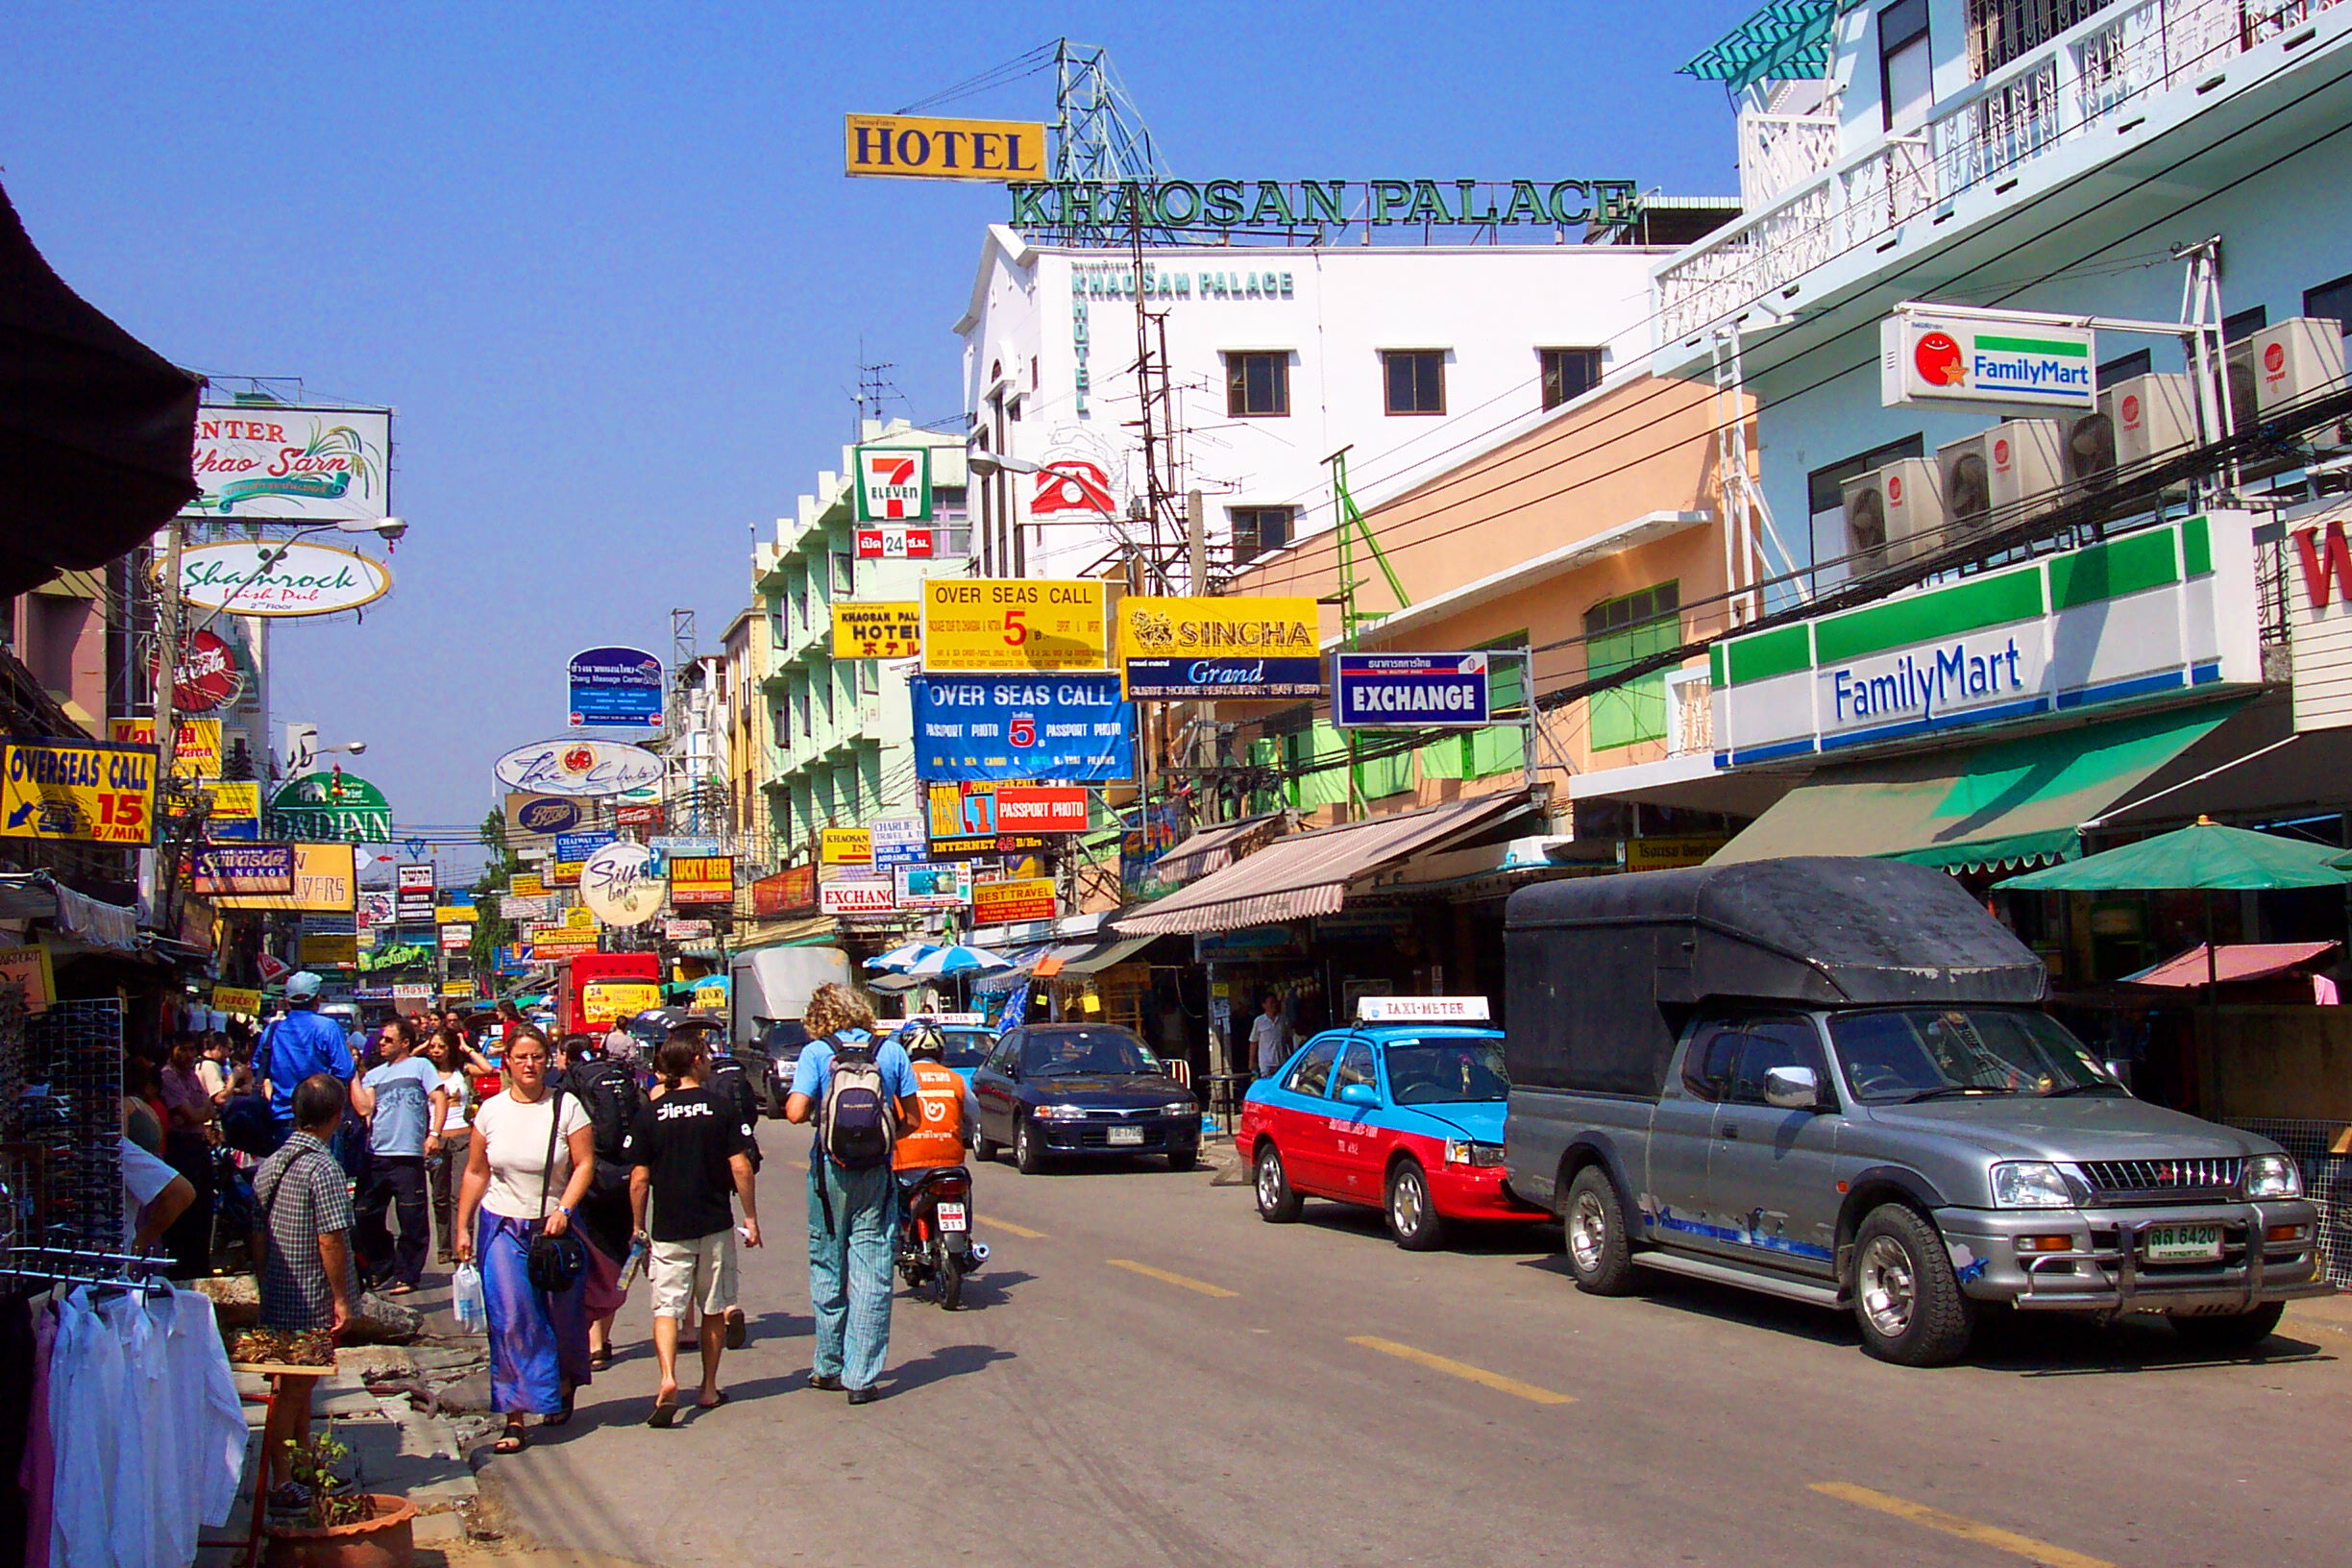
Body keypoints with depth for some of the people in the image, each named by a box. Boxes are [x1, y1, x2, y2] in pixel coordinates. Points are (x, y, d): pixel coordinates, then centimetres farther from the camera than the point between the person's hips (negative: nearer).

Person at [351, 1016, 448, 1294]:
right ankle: (381, 1269, 24)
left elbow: (440, 1098, -2)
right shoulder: (373, 1075, 18)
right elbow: (364, 1108, 2)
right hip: (375, 1155, 5)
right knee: (366, 1217, 9)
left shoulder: (419, 1066, 7)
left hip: (408, 1156, -5)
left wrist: (434, 1133, -13)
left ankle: (407, 1275, 8)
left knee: (411, 1221, -1)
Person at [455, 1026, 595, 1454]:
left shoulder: (566, 1107, -4)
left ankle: (565, 1388, 35)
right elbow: (476, 1172, 9)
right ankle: (515, 1417, -4)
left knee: (562, 1315, 8)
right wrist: (463, 1227, 7)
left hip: (555, 1226, -1)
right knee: (511, 1319, -6)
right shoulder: (491, 1110, 4)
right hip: (502, 1226, 1)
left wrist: (562, 1211, -17)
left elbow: (584, 1164, -5)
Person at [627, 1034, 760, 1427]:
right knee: (714, 1309, 13)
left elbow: (639, 1179, -2)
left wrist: (639, 1227, 9)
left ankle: (668, 1379, -22)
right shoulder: (722, 1108, -5)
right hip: (715, 1225, 0)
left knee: (666, 1307, 0)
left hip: (667, 1229, 0)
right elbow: (740, 1168, -7)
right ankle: (709, 1389, 20)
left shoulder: (649, 1115, -2)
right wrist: (751, 1218, 3)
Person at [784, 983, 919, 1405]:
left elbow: (796, 1112, -14)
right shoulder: (891, 1051, 2)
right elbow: (912, 1118, 5)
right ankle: (861, 1377, -1)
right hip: (877, 1175, 1)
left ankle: (829, 1366, 23)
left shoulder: (816, 1052, -4)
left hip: (830, 1171, -1)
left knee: (828, 1271, 13)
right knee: (872, 1277, 1)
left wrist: (794, 1100, 8)